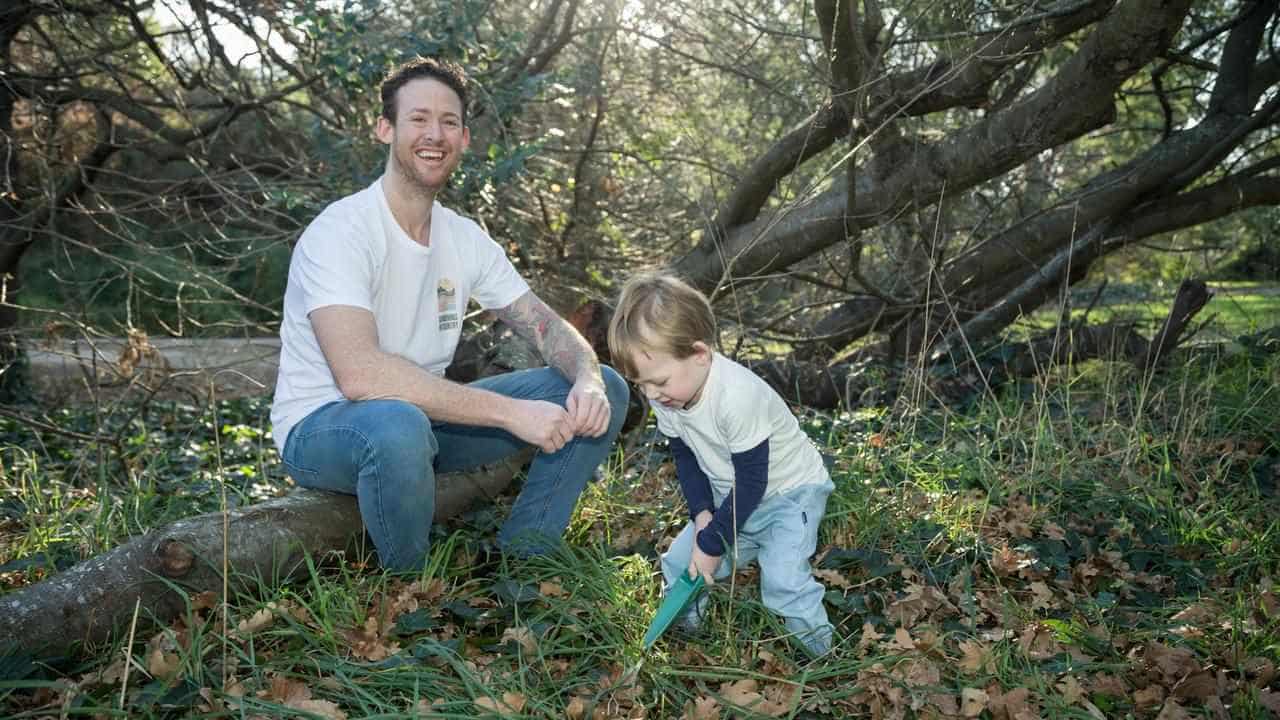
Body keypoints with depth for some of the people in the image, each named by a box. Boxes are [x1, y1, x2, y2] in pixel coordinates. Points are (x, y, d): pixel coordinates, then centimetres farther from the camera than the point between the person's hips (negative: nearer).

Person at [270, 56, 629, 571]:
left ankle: (517, 562, -1)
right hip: (323, 427, -6)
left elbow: (547, 326, 3)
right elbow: (359, 374, -35)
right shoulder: (341, 232, -21)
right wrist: (510, 412, -35)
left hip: (426, 414, 7)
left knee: (605, 389, -3)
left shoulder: (466, 239, 2)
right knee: (397, 425, -44)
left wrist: (588, 380, -21)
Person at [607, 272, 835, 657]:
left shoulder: (738, 396, -35)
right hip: (728, 498, 7)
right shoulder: (665, 396, -12)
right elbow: (685, 457, 2)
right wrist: (702, 514, -13)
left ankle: (820, 656, -3)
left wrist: (712, 544, -21)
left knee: (782, 579, -23)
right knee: (679, 563, 0)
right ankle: (686, 632, 24)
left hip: (790, 490, -7)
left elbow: (751, 482, -28)